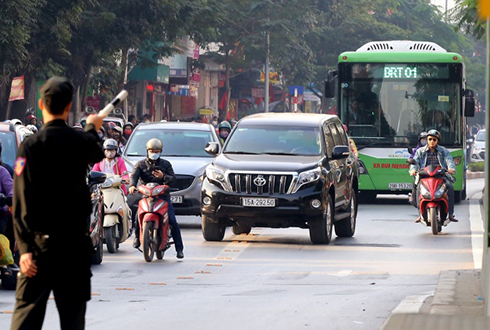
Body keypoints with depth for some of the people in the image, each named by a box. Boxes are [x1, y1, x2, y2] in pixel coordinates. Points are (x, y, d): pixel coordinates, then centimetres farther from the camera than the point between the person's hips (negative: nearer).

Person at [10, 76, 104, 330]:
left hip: (41, 242, -3)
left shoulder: (31, 145, -10)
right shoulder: (82, 142, 0)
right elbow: (96, 155, 27)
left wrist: (25, 246, -17)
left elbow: (22, 201, -16)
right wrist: (92, 129, 48)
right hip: (76, 240, 3)